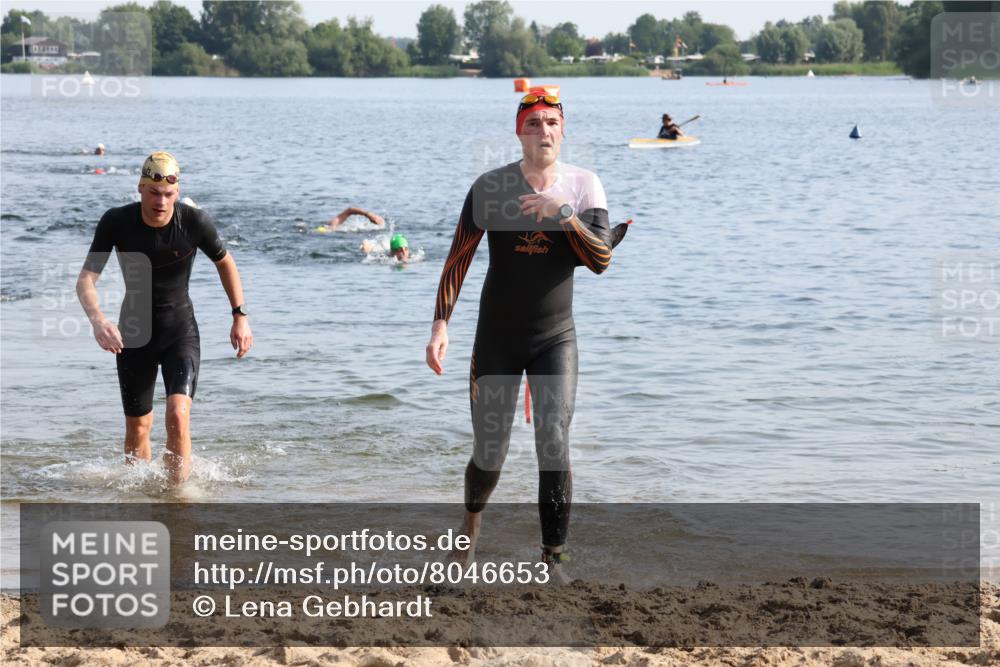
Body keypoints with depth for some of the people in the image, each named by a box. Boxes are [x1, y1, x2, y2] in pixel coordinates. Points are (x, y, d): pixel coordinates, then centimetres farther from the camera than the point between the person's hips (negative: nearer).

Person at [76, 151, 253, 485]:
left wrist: (240, 316, 0)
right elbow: (85, 280, -20)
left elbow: (224, 262, 3)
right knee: (137, 428, 10)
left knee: (178, 416, -22)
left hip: (181, 330, -1)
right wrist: (98, 320, -40)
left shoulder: (195, 222, -17)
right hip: (134, 330, 1)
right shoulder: (116, 222, -17)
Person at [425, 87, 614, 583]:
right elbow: (458, 259, -3)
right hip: (497, 339, 0)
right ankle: (471, 520, 38)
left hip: (555, 339, 0)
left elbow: (601, 260, -12)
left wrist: (563, 212, -24)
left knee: (554, 449, -13)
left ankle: (553, 557, -4)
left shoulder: (583, 186, -3)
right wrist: (441, 324, -12)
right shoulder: (490, 187, -5)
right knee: (489, 457, 5)